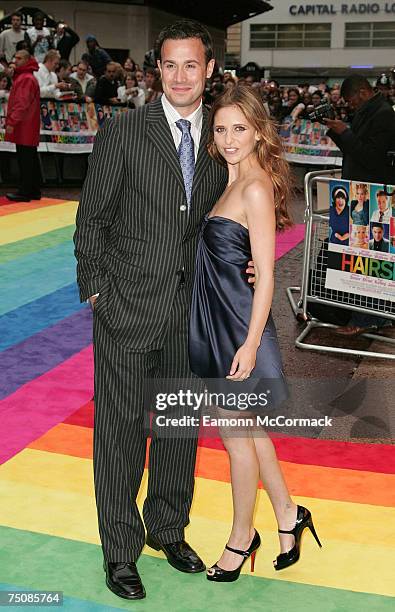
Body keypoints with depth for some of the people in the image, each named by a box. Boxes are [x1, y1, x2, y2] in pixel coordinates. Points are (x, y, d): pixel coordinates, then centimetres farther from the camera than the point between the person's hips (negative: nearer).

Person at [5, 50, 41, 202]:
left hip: (24, 127, -10)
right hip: (28, 128, 10)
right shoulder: (22, 77, 21)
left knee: (25, 160, -7)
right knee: (31, 159, 12)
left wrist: (12, 122, -24)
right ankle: (34, 191, 17)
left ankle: (25, 192, -4)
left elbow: (22, 103, -22)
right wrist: (12, 119, 22)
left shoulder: (26, 79, -13)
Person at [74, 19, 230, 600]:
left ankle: (168, 529, 36)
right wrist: (96, 291, -6)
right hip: (128, 309, -4)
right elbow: (92, 219, -3)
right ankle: (121, 549, 21)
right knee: (121, 427, 4)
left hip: (189, 310, 4)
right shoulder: (122, 132, -6)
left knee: (181, 423, 15)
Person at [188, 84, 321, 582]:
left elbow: (265, 274, -19)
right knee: (247, 427, 19)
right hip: (215, 318, 9)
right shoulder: (232, 181, 10)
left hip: (238, 322, -9)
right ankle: (288, 515, 36)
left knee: (236, 435, 7)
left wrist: (251, 343, -21)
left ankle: (241, 537, 26)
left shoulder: (255, 188, -17)